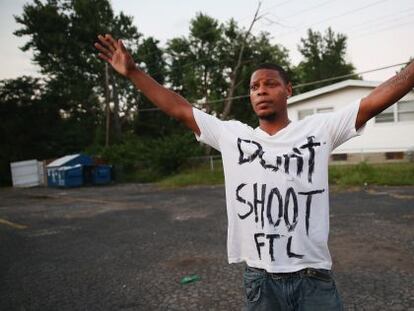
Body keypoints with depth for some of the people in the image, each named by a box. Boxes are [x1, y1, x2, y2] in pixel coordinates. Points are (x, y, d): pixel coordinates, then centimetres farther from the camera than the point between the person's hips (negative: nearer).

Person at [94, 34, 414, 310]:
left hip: (314, 278, -1)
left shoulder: (318, 129, 0)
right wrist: (133, 72, 4)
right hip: (259, 279, 2)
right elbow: (179, 109, 4)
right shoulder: (231, 135, 3)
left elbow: (375, 100, -4)